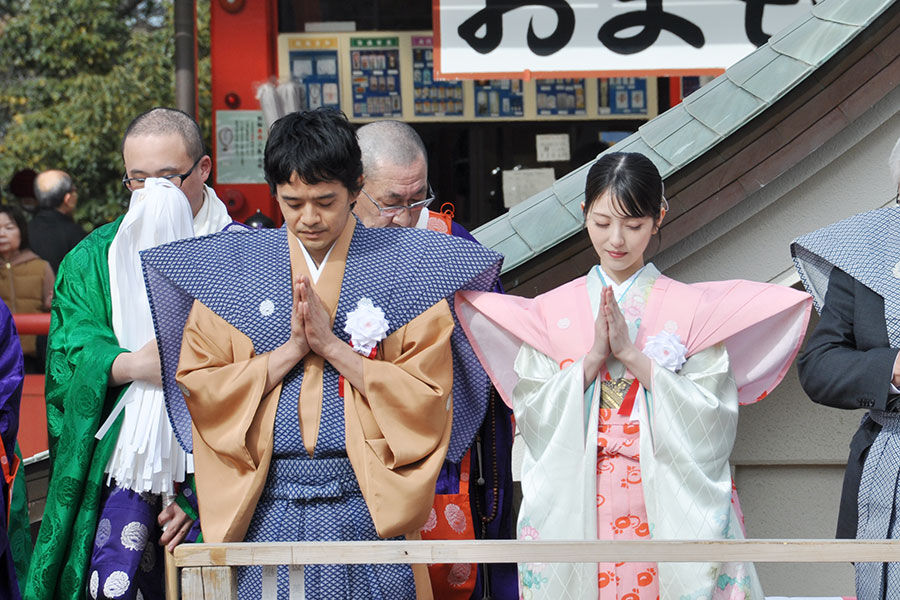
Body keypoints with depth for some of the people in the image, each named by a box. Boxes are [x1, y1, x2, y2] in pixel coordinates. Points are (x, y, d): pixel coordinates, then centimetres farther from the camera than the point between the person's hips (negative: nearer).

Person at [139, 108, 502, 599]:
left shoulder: (405, 267, 2)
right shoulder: (230, 268, 6)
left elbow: (427, 396, -5)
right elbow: (199, 388, -1)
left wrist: (331, 345, -11)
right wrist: (292, 348, -10)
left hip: (368, 507, -1)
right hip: (267, 507, 1)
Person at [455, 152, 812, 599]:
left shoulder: (694, 308, 1)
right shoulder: (550, 311, 5)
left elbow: (713, 418, -8)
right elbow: (532, 415, -2)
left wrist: (631, 353, -14)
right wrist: (594, 356, -14)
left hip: (668, 507, -1)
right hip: (575, 510, 1)